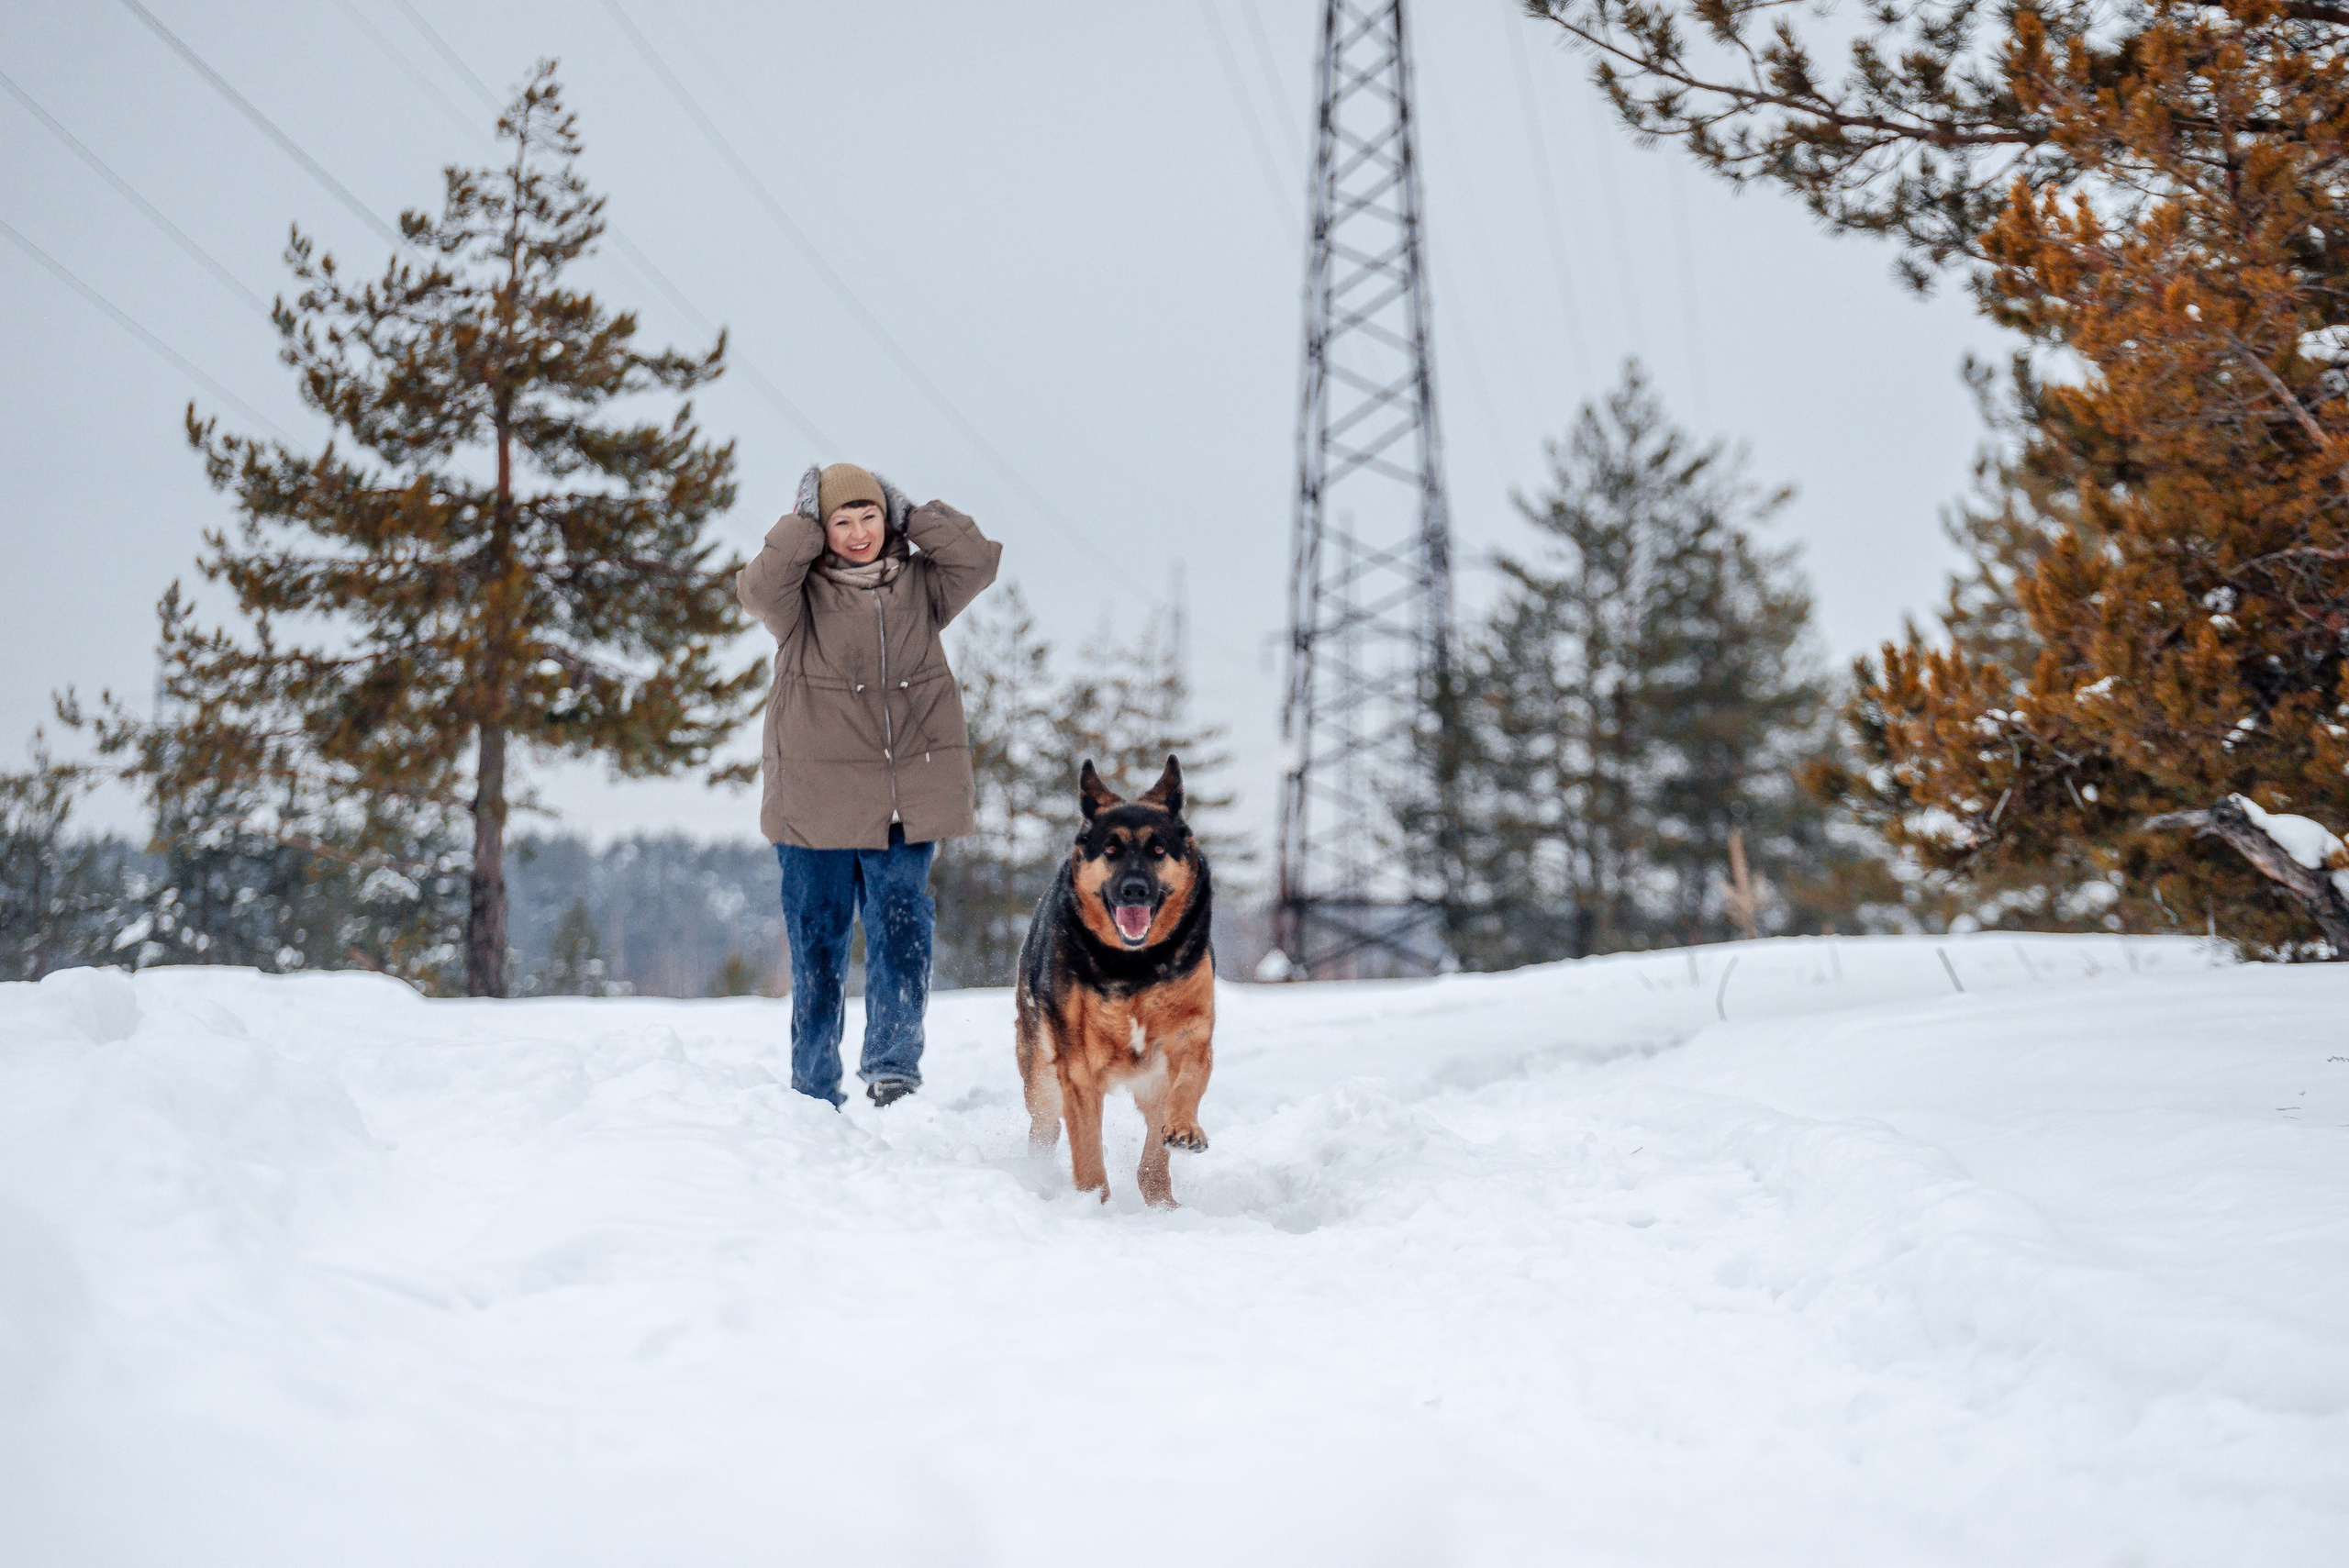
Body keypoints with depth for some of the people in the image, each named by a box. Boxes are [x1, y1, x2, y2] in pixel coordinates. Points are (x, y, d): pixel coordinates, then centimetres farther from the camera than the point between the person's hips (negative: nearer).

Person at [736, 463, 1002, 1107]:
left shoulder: (920, 587, 9)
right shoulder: (799, 594, 1)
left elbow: (979, 559, -4)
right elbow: (758, 588, -20)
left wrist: (913, 516, -1)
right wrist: (804, 523, -11)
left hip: (907, 798, 2)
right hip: (816, 799, -2)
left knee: (903, 923, -10)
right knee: (818, 937, 5)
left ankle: (892, 1062, -5)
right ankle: (815, 1090, 13)